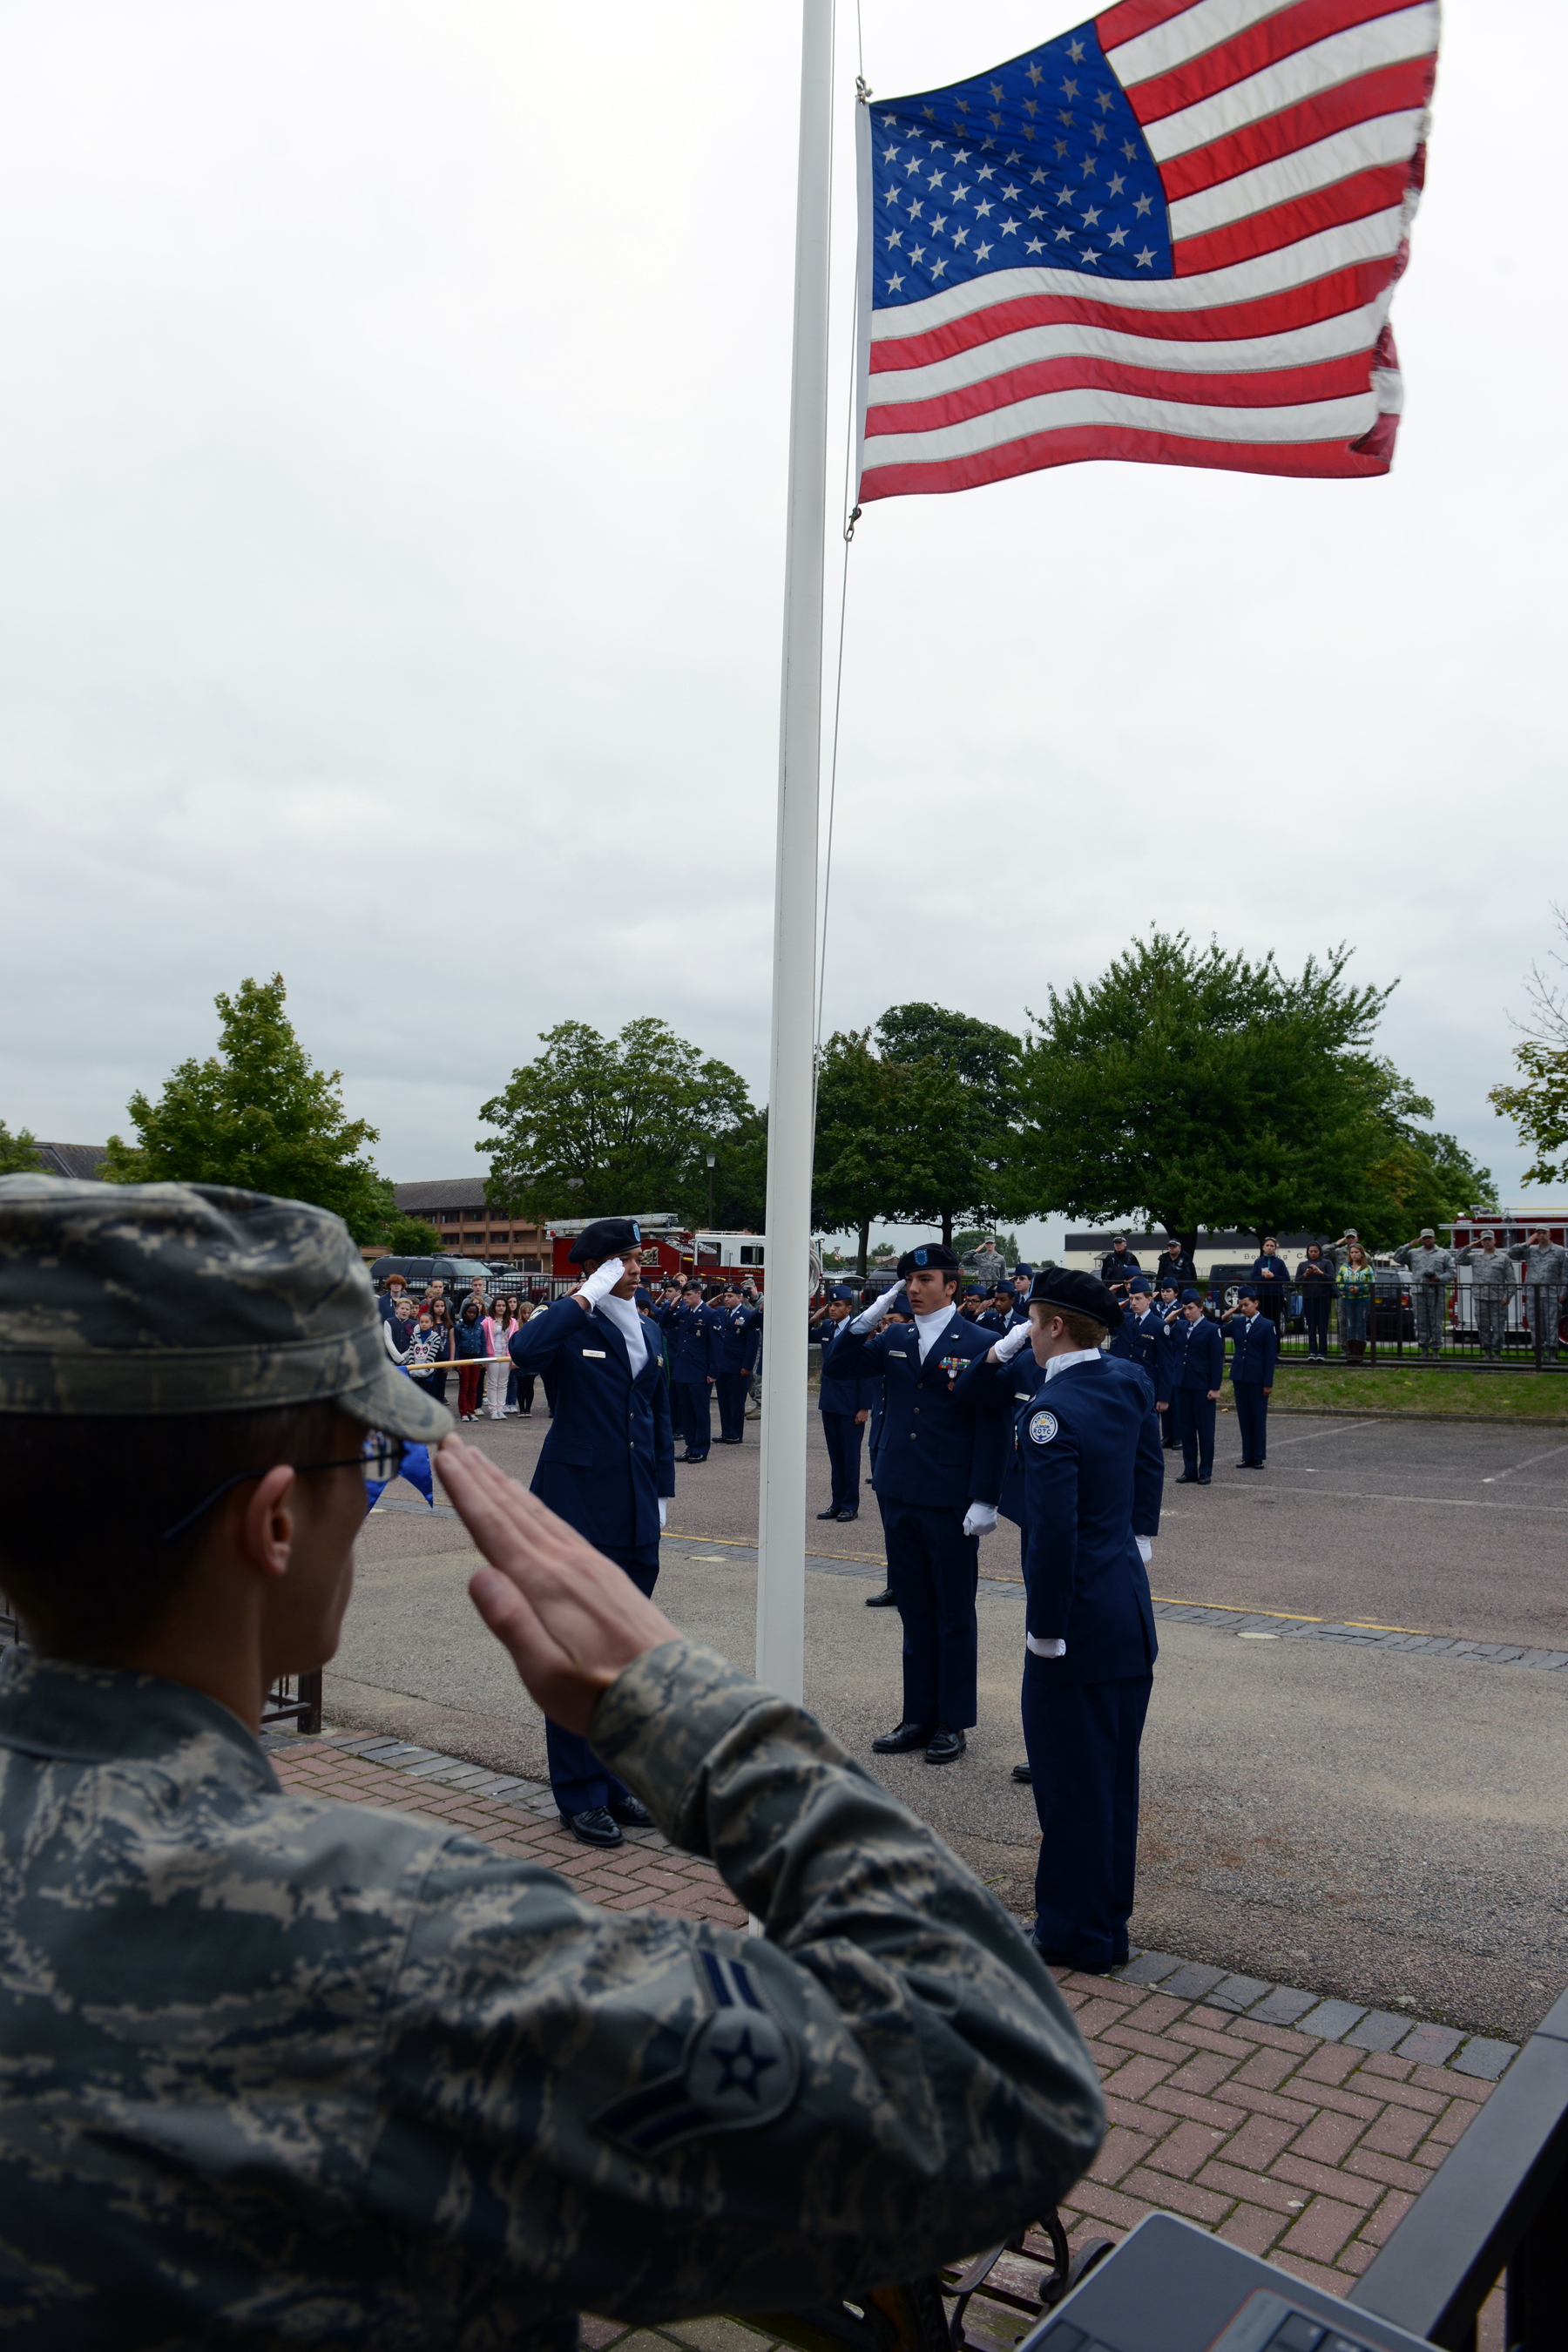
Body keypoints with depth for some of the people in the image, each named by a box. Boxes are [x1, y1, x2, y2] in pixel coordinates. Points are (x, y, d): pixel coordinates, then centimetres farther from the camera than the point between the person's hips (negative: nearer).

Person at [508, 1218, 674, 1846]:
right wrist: (587, 1297, -24)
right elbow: (525, 1350, -32)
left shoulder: (644, 1333, 13)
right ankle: (580, 1794, 12)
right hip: (577, 1508, -7)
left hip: (635, 1514, 7)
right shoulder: (571, 1327, -8)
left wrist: (660, 1490, 15)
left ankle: (615, 1780, 26)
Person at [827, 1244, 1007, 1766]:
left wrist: (985, 1498, -14)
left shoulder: (979, 1345, -7)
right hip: (900, 1497, 5)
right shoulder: (895, 1342, 9)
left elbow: (991, 1427, -9)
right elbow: (841, 1366, 10)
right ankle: (919, 1716, 25)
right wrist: (867, 1320, -5)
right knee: (914, 1611, 14)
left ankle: (953, 1722, 18)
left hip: (950, 1505, -5)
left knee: (954, 1615, 7)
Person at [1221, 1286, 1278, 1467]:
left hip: (1257, 1379, -4)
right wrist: (1225, 1317, -2)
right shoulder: (1236, 1322, 7)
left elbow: (1270, 1357, -6)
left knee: (1258, 1418, 2)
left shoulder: (1267, 1326, -4)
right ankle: (1247, 1456, 14)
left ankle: (1259, 1457, 9)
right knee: (1244, 1418, 8)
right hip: (1239, 1377, 4)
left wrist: (1268, 1383, -10)